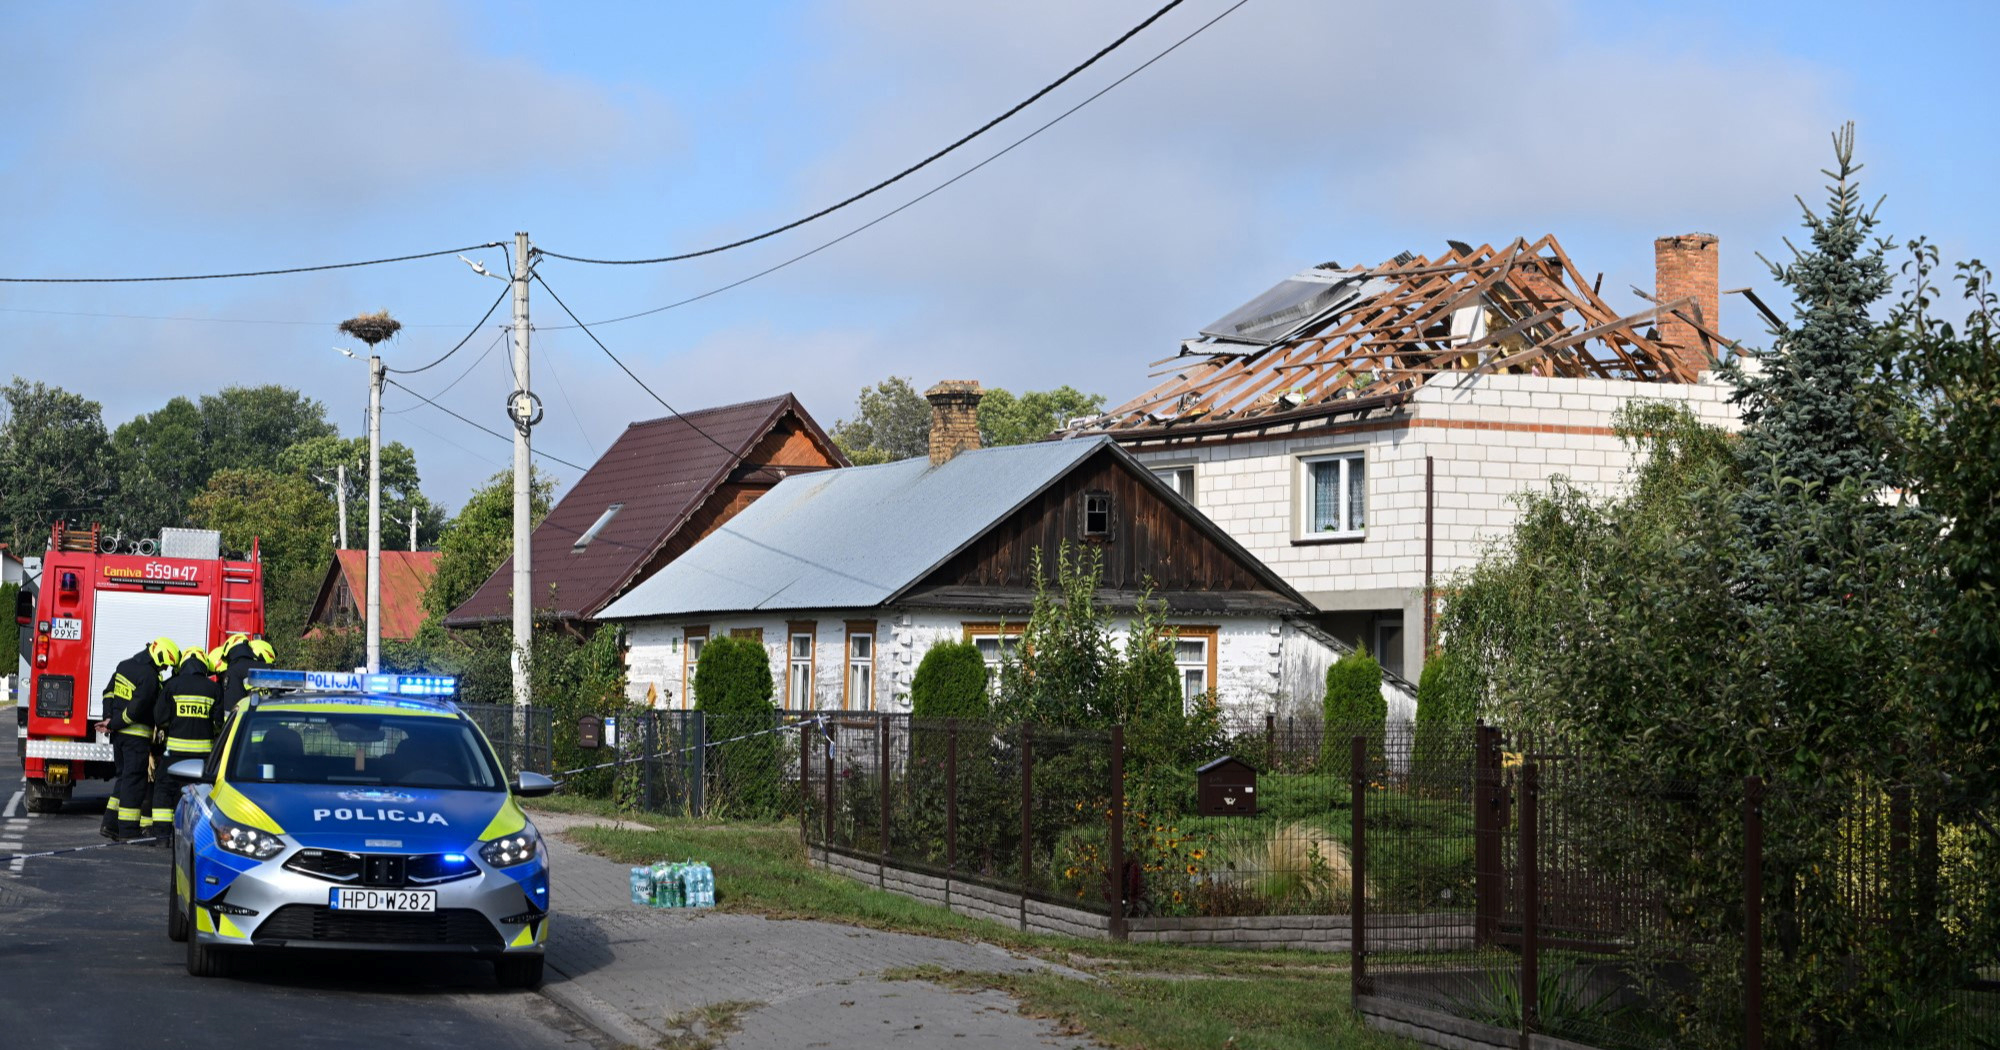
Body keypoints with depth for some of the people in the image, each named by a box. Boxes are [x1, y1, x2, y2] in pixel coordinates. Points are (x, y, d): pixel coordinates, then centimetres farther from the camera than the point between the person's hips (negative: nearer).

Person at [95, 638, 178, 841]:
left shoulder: (125, 666, 12)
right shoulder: (149, 677, -18)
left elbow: (109, 692, 16)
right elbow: (136, 708, -21)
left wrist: (109, 718, 8)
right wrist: (113, 724, -10)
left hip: (119, 733, 9)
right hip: (137, 736, -9)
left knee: (124, 776, 17)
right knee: (134, 780, -3)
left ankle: (110, 824, 16)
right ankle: (128, 831, -1)